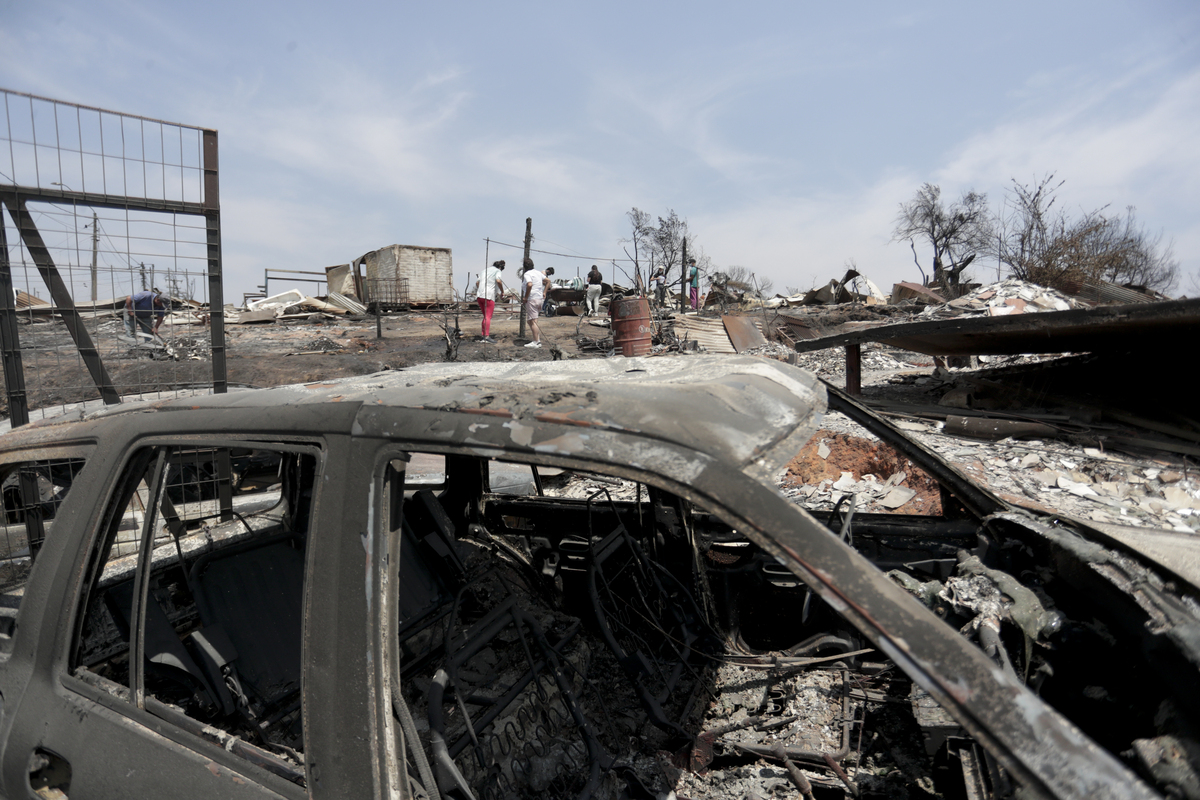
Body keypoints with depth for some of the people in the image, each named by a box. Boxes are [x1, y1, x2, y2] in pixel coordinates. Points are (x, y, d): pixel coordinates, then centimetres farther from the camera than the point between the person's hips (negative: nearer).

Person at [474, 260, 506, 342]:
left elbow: (477, 282, 25)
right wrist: (502, 292, -6)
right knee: (488, 317, -9)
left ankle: (484, 334, 15)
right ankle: (487, 336, -19)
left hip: (479, 295, 7)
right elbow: (498, 281, -17)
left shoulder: (485, 270, 23)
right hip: (489, 296, -7)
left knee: (486, 316, 15)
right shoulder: (498, 271, 4)